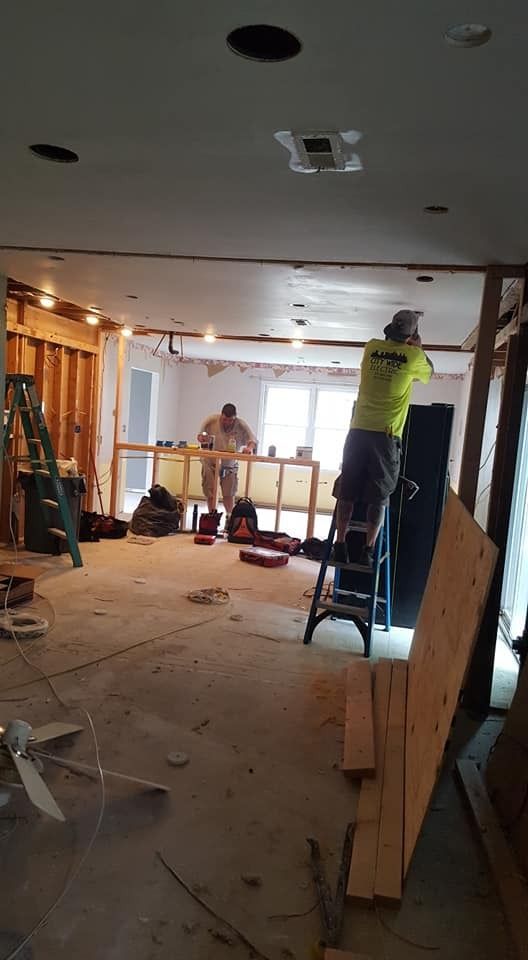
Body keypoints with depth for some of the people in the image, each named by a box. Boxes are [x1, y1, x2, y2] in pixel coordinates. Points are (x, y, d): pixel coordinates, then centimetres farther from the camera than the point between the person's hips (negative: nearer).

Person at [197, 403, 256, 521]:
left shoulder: (241, 425, -11)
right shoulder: (211, 420, -11)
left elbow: (253, 440, -11)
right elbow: (201, 435, -1)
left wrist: (249, 447, -34)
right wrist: (201, 437, -26)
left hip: (230, 465, 0)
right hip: (210, 463, 0)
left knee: (228, 494, 4)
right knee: (210, 494, 4)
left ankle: (230, 518, 22)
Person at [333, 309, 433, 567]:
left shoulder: (372, 348, 7)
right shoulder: (413, 357, -1)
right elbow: (429, 372, 23)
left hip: (358, 432, 3)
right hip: (386, 436, -2)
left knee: (347, 492, 7)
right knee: (379, 498, 4)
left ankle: (340, 545, 7)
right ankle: (368, 550, 3)